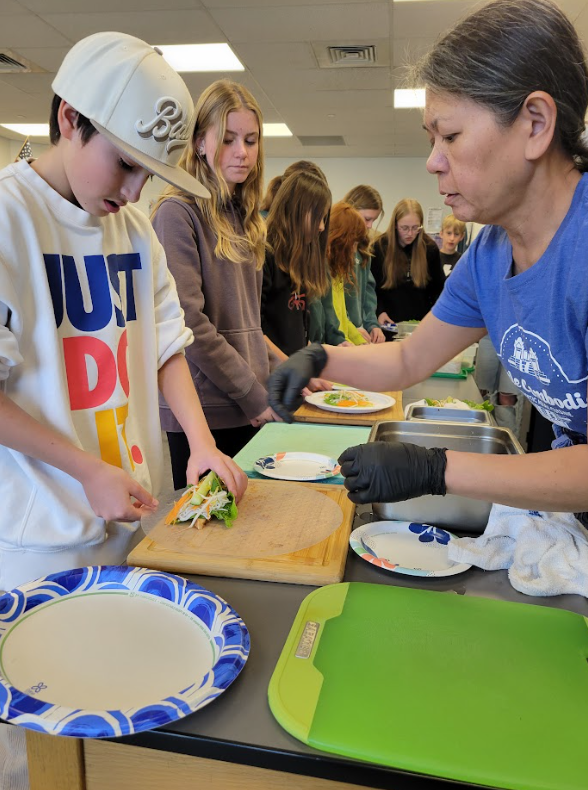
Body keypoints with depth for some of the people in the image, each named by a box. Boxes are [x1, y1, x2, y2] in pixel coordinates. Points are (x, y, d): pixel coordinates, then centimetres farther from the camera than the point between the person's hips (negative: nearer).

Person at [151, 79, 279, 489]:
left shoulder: (245, 217, 14)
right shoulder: (178, 212, -8)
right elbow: (189, 321, -17)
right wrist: (255, 395, -13)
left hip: (250, 407, 7)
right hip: (203, 407, -7)